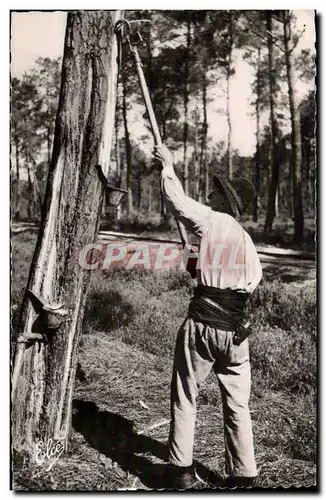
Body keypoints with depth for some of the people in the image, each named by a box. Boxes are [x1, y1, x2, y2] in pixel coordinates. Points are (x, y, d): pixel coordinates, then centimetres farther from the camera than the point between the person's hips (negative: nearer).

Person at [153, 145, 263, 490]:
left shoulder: (213, 221, -5)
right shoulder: (248, 242, 13)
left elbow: (177, 202, -6)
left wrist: (168, 166, 9)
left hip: (203, 324, -5)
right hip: (236, 331, 6)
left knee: (184, 397, 10)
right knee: (237, 403, 14)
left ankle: (181, 470, 17)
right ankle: (243, 475, 22)